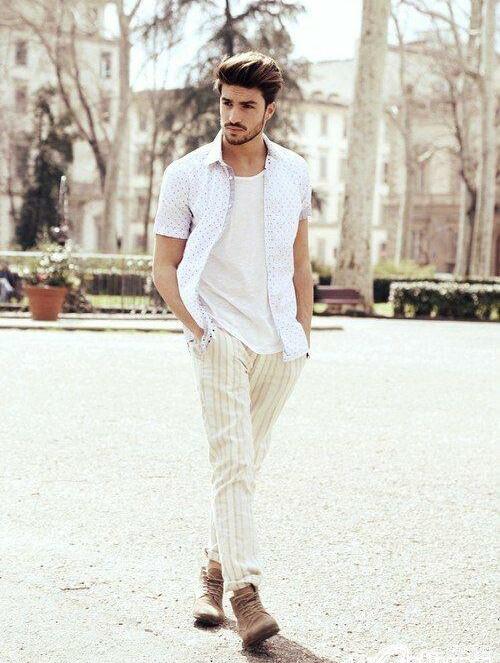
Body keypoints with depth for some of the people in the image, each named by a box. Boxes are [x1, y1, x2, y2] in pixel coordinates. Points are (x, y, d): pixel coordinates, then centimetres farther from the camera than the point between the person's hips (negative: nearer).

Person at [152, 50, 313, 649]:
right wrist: (197, 328, -8)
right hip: (220, 335, -3)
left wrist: (303, 334, 11)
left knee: (244, 463, 10)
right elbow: (164, 267, 2)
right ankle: (243, 591, -15)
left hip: (279, 342, 3)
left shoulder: (295, 173, 7)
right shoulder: (186, 176, -2)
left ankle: (214, 569, 25)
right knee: (231, 460, -13)